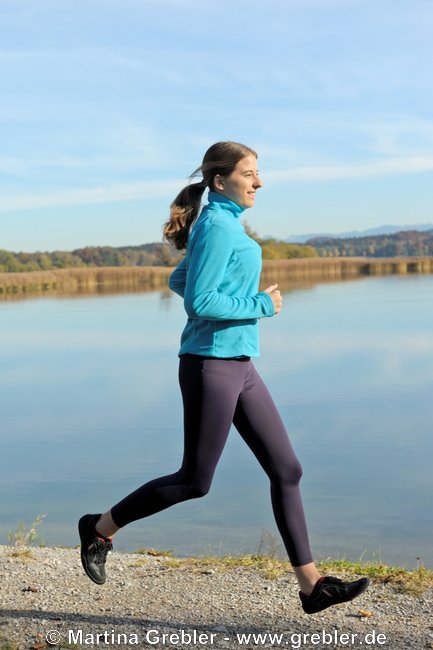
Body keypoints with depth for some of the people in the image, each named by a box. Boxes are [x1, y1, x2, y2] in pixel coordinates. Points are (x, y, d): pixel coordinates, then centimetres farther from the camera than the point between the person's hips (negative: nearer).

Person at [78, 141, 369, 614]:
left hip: (239, 367, 9)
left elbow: (179, 281, 23)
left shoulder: (223, 224, 15)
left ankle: (311, 585, 10)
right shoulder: (217, 226, -13)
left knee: (286, 469, 6)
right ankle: (100, 528, 22)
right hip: (212, 366, -9)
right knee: (194, 481, 2)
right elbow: (199, 301, -20)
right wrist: (259, 304, -11)